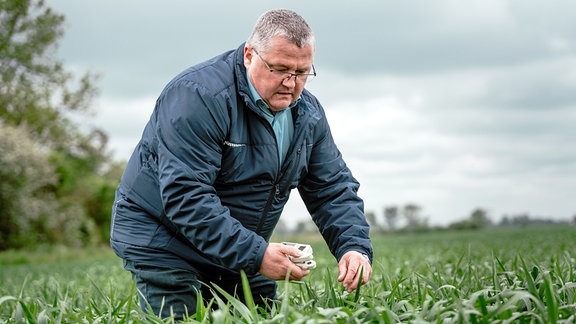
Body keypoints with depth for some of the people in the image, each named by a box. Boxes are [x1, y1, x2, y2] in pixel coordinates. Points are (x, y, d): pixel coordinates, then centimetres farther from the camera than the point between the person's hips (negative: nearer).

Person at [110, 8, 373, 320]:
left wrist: (355, 248, -16)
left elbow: (334, 188, 4)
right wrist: (255, 255, -34)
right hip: (162, 240, -7)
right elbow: (185, 197, -31)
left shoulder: (307, 112, 0)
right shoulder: (200, 95, -25)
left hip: (242, 252, 7)